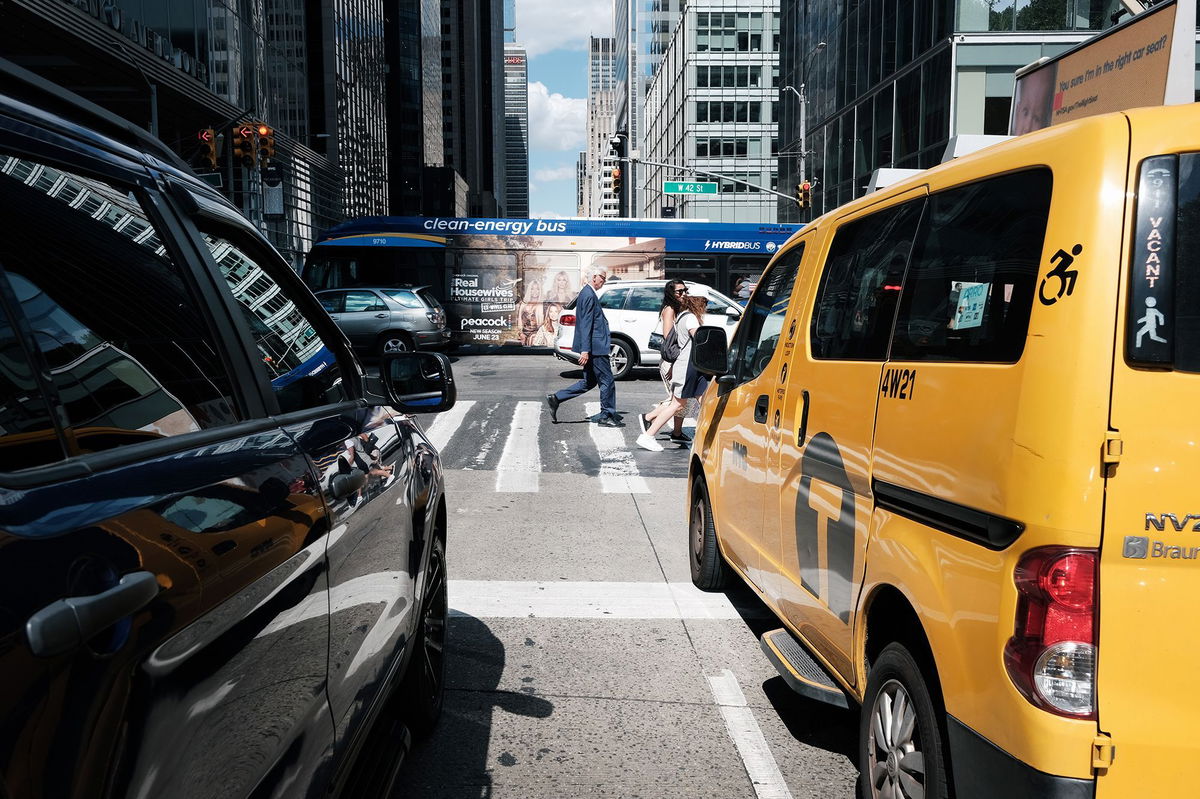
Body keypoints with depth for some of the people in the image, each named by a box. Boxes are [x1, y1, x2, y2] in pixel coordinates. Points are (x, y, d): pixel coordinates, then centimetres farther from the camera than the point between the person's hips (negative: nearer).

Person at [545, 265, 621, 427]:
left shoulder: (587, 293, 17)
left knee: (589, 382, 15)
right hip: (595, 347, -11)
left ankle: (556, 398, 13)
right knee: (607, 380, 0)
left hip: (592, 347, 11)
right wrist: (585, 350, -25)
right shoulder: (589, 295, -15)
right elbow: (586, 324, -21)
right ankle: (607, 415, 8)